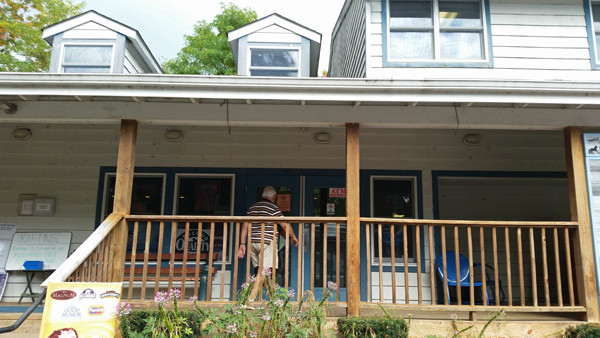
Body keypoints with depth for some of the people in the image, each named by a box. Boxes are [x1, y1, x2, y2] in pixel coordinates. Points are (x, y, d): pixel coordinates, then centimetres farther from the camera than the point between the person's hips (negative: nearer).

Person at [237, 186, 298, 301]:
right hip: (266, 243, -7)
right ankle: (251, 299, -19)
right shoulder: (273, 208, -2)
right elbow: (285, 225, -3)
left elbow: (245, 226, 13)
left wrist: (242, 244, 14)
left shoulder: (252, 208, 16)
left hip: (252, 242, 7)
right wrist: (293, 237, 13)